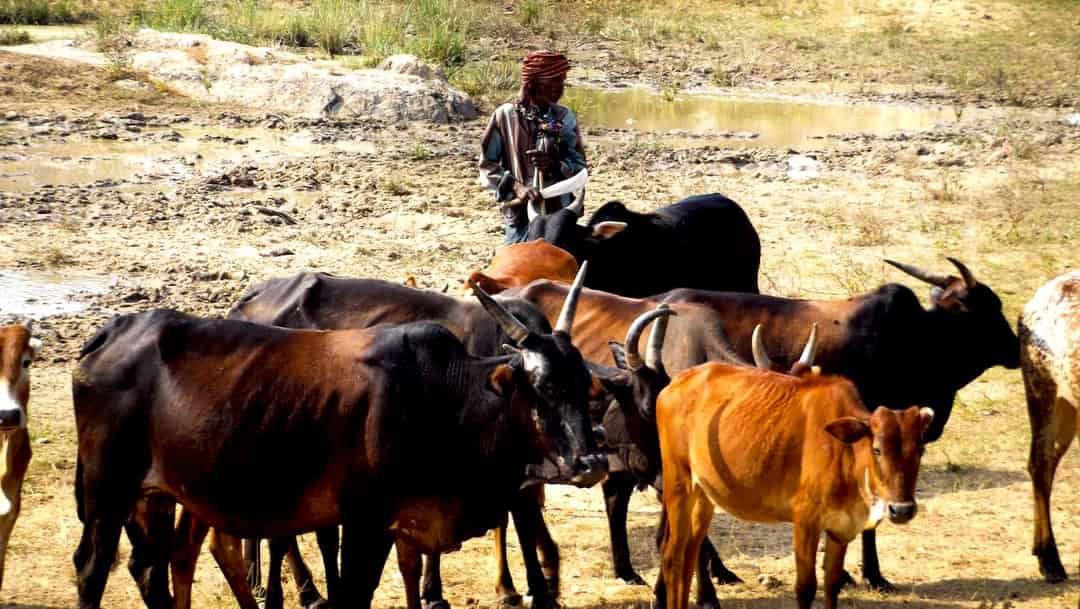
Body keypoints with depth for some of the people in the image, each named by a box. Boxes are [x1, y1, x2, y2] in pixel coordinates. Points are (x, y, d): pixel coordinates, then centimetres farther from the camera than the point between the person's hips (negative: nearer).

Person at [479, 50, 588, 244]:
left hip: (560, 215, 2)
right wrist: (515, 186, -15)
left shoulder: (565, 117, 4)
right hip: (520, 216, -2)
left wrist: (555, 165, -17)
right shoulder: (506, 116, -3)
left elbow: (579, 164, 4)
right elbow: (487, 165, 0)